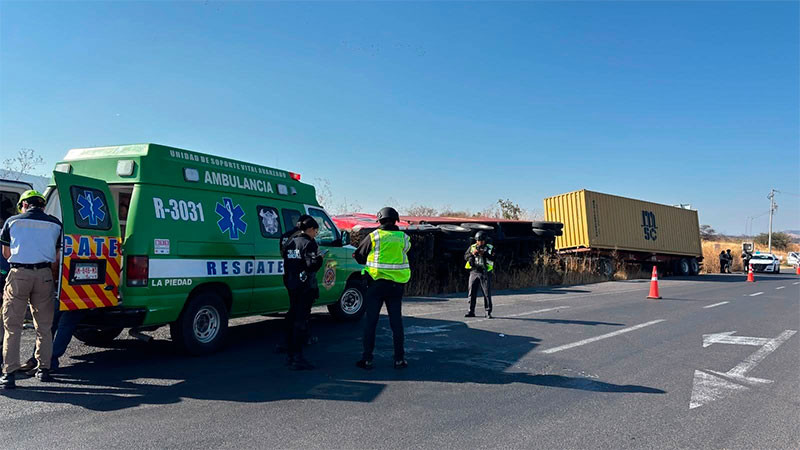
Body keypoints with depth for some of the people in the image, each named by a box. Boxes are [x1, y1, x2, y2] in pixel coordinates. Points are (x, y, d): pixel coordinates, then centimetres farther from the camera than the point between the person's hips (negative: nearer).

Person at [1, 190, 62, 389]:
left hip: (18, 274, -1)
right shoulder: (55, 224, 8)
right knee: (44, 326, 12)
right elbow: (56, 258, 8)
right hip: (44, 275, 1)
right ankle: (44, 369, 17)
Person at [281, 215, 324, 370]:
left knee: (292, 318, 16)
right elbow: (312, 265, -22)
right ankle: (297, 359, -4)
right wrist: (320, 257, -4)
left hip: (291, 286, 8)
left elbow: (287, 263, 15)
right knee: (301, 320, -5)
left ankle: (290, 355, 25)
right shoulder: (309, 243, -13)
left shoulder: (290, 242, 13)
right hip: (305, 286, -8)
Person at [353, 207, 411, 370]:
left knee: (370, 322, 5)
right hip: (396, 285, 2)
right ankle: (399, 358, 13)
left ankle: (367, 359, 6)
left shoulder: (373, 236, -4)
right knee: (396, 322, 10)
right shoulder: (404, 238, 0)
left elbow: (358, 255, 4)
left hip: (376, 284, -2)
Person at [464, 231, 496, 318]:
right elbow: (465, 257, 2)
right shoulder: (472, 247, 10)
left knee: (487, 293, -3)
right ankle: (471, 311, 13)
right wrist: (472, 253, -15)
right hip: (474, 272, 3)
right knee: (472, 292, 4)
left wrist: (484, 254, -23)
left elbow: (493, 258, -11)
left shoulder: (490, 248, 2)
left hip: (485, 273, -2)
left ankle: (488, 312, 3)